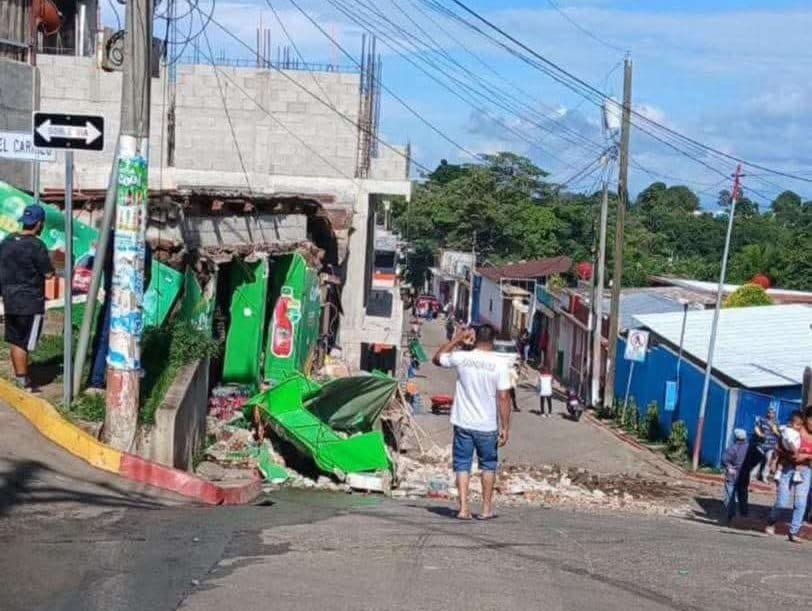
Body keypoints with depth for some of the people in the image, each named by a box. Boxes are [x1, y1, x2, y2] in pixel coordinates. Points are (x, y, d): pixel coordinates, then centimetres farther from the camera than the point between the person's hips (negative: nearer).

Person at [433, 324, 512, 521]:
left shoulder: (461, 358, -6)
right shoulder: (500, 364, -10)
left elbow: (437, 358, 15)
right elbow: (504, 398, -10)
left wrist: (457, 339, 17)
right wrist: (505, 427, -4)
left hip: (463, 423, 1)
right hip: (488, 426, -1)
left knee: (462, 464, 8)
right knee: (488, 465, 16)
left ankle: (463, 508, 1)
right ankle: (487, 508, 19)